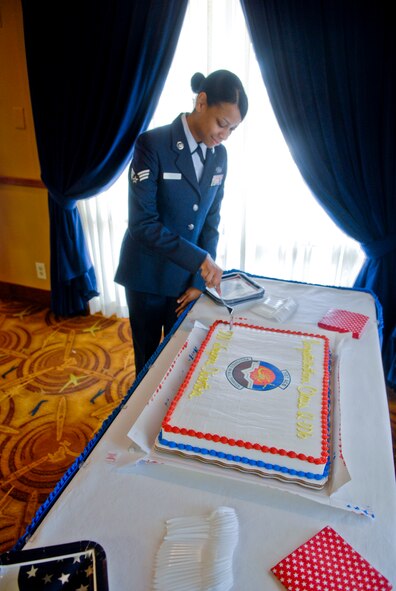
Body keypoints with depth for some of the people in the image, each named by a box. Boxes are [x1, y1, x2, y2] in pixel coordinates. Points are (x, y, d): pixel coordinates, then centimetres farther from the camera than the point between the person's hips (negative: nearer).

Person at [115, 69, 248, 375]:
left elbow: (210, 220, 3)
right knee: (148, 360, 16)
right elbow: (143, 222, -21)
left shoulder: (219, 155, 1)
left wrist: (200, 279, -3)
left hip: (188, 277, 4)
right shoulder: (152, 144, -17)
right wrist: (199, 258, -26)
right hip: (148, 276, -4)